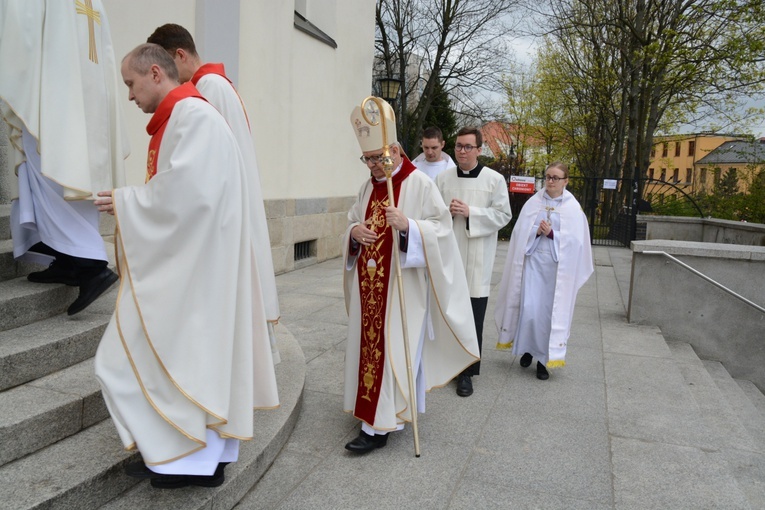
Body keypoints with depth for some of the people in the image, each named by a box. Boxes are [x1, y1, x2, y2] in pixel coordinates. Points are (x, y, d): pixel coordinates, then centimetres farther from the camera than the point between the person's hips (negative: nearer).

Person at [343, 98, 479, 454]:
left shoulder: (420, 184, -7)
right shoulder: (368, 187, 12)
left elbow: (441, 228, -11)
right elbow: (351, 224, 18)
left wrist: (408, 225, -28)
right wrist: (354, 232, -6)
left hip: (402, 286, -7)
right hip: (369, 286, 7)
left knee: (391, 349, -4)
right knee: (368, 345, 11)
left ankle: (379, 426, 2)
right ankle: (374, 411, 28)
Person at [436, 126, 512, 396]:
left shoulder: (495, 179, -1)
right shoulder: (443, 178, 7)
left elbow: (503, 215, -4)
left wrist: (470, 212, -15)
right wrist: (448, 212, -12)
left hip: (477, 259, -2)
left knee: (473, 318, 1)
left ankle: (467, 372, 13)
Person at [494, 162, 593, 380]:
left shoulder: (573, 208, 2)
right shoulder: (533, 202, 6)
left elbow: (575, 240, -4)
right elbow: (519, 232, 3)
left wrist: (551, 234, -15)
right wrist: (536, 232, -14)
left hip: (557, 266, -1)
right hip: (532, 262, 1)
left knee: (549, 311, 2)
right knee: (529, 308, -3)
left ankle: (544, 358, 14)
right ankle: (528, 348, 21)